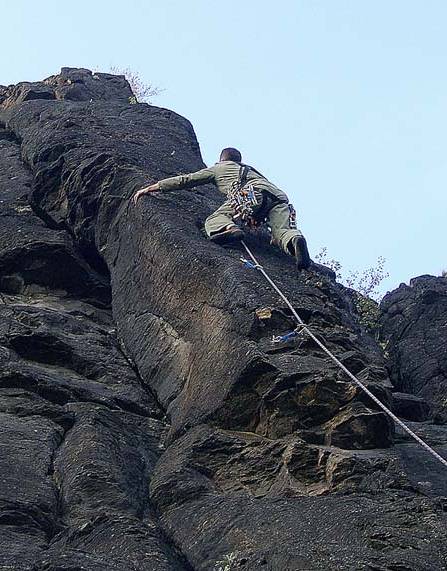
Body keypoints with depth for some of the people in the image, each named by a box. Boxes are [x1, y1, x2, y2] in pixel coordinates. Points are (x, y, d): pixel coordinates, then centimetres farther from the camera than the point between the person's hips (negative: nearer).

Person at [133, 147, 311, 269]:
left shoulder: (219, 168, 33)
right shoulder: (251, 169, 47)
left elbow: (186, 180, 31)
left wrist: (151, 187, 35)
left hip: (253, 192, -4)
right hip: (279, 196, 4)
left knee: (214, 219, -4)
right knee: (282, 231, -14)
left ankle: (229, 229, -39)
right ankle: (295, 240, -51)